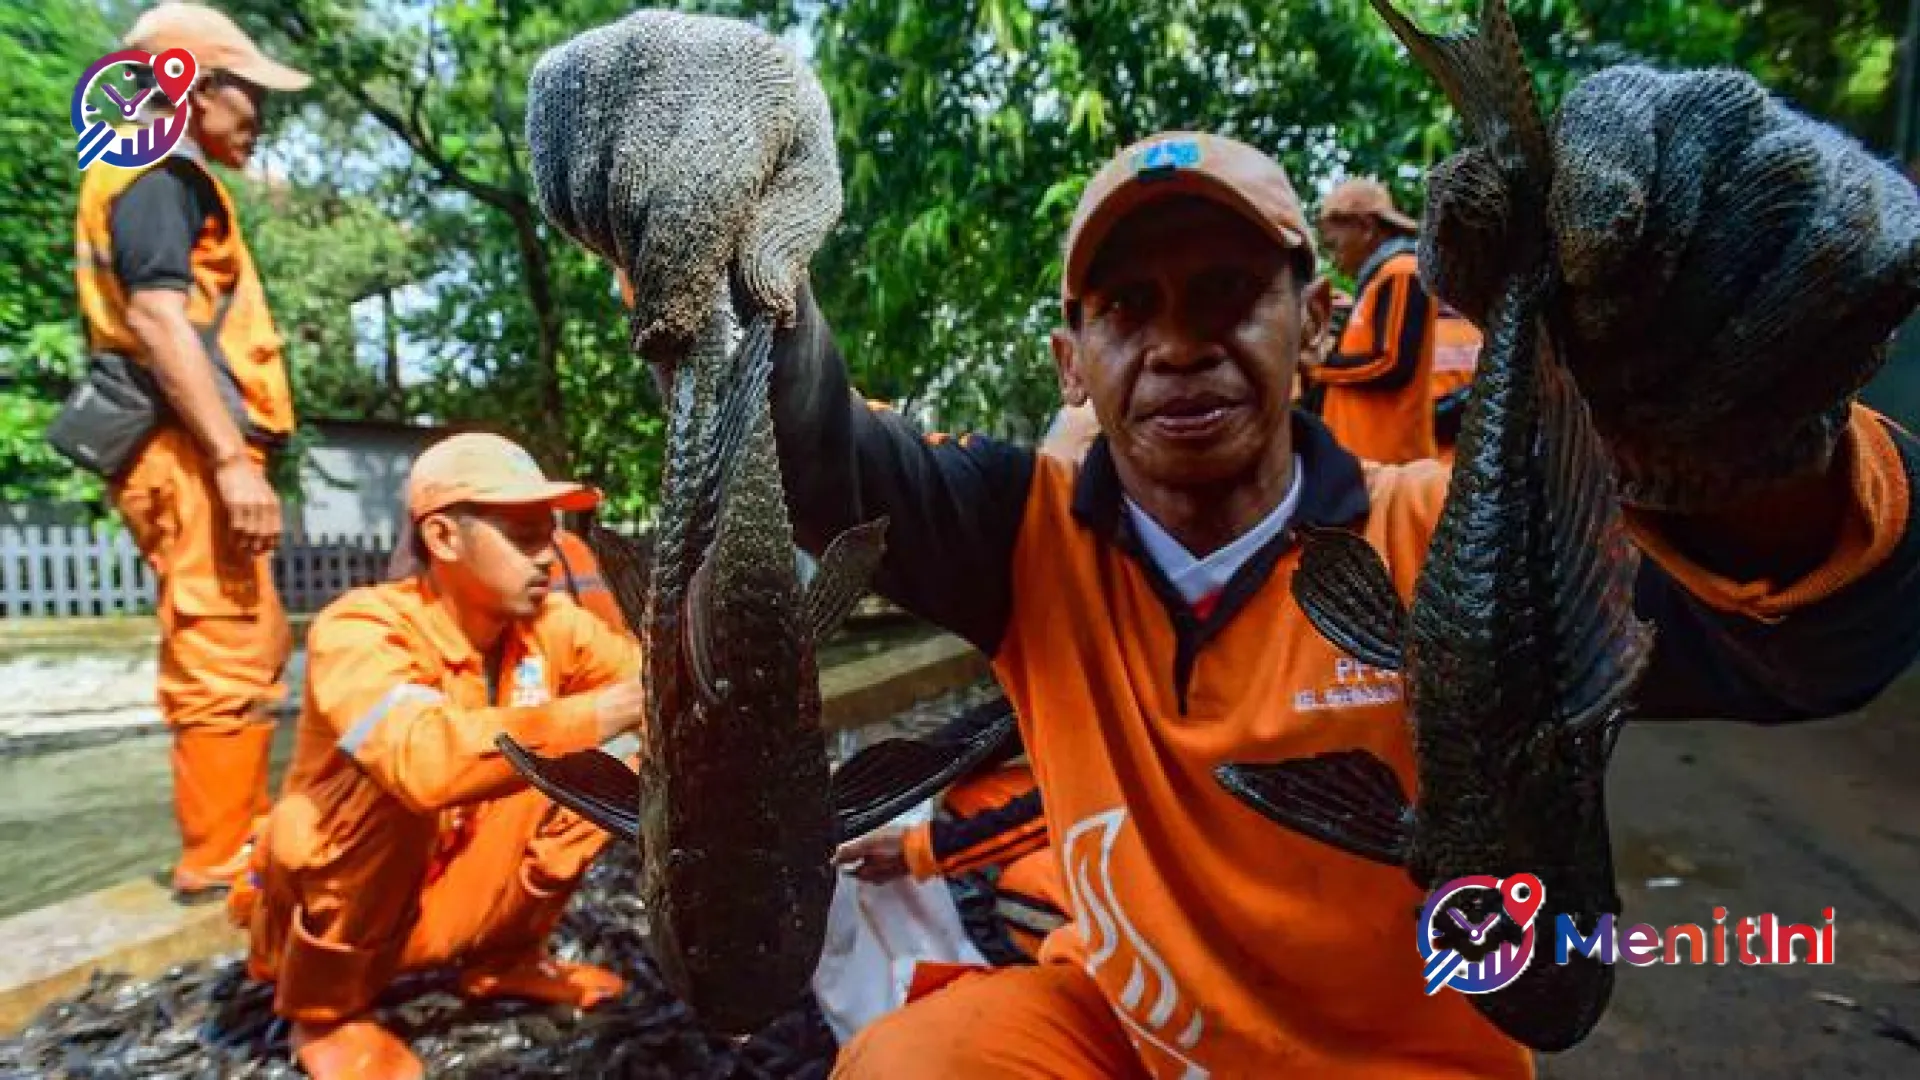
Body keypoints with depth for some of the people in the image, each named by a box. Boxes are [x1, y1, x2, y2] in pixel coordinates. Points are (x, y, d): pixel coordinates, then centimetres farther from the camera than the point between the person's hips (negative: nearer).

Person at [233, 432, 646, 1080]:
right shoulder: (361, 629, -27)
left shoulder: (548, 621, -10)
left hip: (449, 896, 5)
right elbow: (428, 760, -45)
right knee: (401, 786, -33)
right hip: (321, 912, -4)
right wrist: (599, 714, -49)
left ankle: (502, 960, 9)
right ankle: (322, 1012, -6)